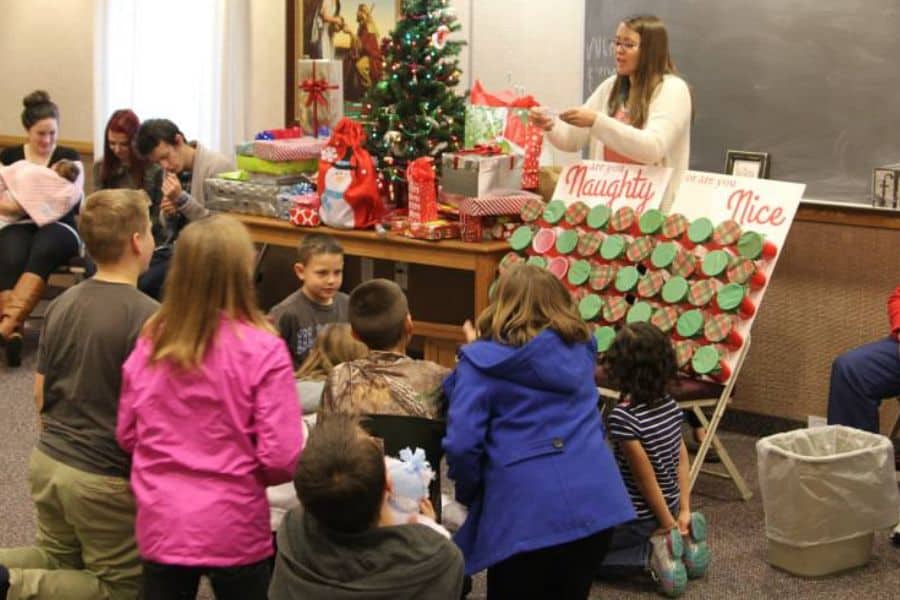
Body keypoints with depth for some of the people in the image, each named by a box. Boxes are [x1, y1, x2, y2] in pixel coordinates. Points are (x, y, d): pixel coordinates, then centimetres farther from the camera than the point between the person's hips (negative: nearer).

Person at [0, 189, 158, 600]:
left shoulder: (62, 304, 2)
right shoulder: (148, 317, -21)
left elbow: (41, 395, 9)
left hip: (47, 459, 7)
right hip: (103, 478, -7)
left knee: (57, 557, 28)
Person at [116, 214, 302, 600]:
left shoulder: (150, 343, -4)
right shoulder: (262, 350, -16)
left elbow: (127, 437, 7)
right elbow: (282, 459, -16)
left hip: (160, 527, 4)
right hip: (233, 531, -3)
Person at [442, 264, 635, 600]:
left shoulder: (482, 360, 1)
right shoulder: (580, 347, 16)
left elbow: (462, 444, -10)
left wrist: (469, 494, 11)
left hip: (524, 509, -5)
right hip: (593, 501, 5)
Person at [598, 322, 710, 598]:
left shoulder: (623, 416, -27)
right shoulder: (671, 405, -3)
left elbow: (646, 478, -22)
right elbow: (682, 462, 2)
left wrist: (669, 525, -13)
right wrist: (684, 511, 4)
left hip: (637, 520, -7)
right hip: (667, 508, 7)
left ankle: (651, 554, -7)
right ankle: (680, 542, 9)